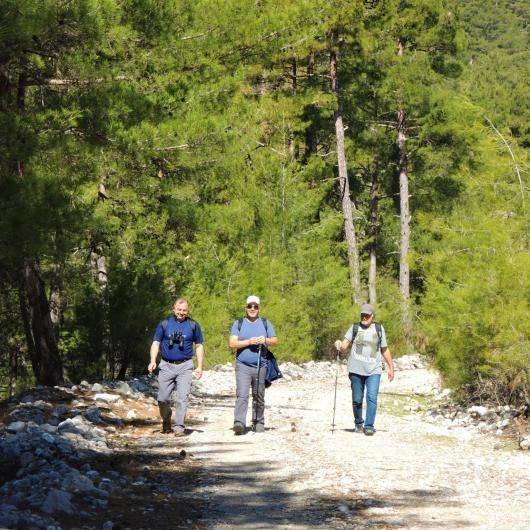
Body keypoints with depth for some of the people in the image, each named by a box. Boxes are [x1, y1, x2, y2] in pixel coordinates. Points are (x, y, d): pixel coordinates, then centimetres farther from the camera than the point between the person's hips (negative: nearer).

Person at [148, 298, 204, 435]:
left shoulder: (193, 325, 8)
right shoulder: (164, 324, 7)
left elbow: (199, 346, 13)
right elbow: (156, 343, 6)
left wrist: (200, 367, 6)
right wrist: (153, 361, -10)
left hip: (185, 367, -1)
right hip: (166, 366, 1)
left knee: (182, 397, -10)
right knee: (163, 398, 1)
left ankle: (179, 426, -6)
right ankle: (166, 423, 22)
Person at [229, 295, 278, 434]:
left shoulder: (265, 323, 13)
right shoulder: (238, 324, 8)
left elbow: (275, 340, 11)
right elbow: (232, 343, -2)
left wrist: (266, 340, -10)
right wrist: (249, 342, -14)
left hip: (260, 366, 2)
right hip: (243, 366, -2)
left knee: (259, 397, 9)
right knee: (242, 395, -15)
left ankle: (258, 423, 20)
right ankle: (239, 423, -24)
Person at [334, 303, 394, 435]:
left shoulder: (379, 329, 10)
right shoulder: (355, 328, 7)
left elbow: (385, 350, 19)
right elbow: (344, 347, 0)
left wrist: (391, 367, 16)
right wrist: (339, 345, -23)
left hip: (373, 371, 0)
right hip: (356, 370, 0)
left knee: (372, 398, -14)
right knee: (357, 399, 5)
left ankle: (369, 426, -13)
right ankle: (358, 424, 23)